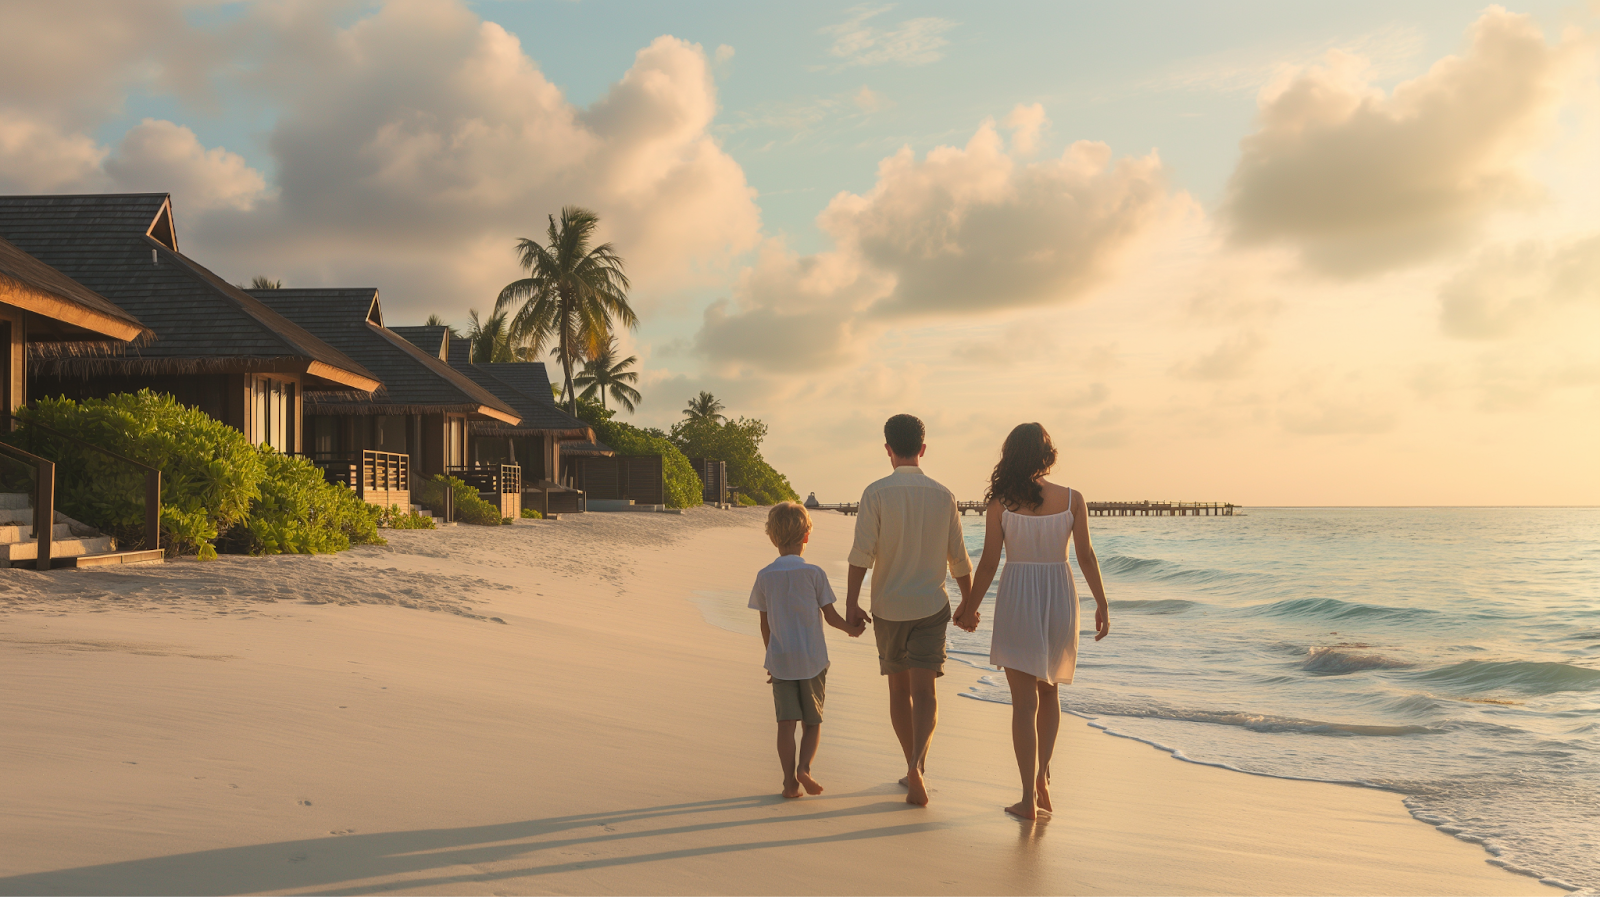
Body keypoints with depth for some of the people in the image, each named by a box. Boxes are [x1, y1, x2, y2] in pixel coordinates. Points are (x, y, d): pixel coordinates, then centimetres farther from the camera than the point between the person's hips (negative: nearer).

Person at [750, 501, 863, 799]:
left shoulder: (764, 577, 0)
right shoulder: (813, 573, -7)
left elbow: (765, 625, 6)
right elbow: (830, 617, -3)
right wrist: (852, 628, 16)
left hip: (780, 661, 2)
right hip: (812, 659, -1)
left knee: (786, 722, 4)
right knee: (813, 722, 10)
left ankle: (790, 780, -1)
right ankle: (804, 767, -10)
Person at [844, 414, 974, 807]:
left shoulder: (876, 493, -7)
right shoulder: (942, 495, 1)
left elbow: (862, 551, -14)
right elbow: (958, 558, 6)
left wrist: (851, 602, -10)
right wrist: (969, 602, 18)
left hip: (888, 606, -1)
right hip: (931, 605, 1)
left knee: (899, 689, 14)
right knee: (924, 690, -3)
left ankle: (914, 766, 24)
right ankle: (917, 765, -25)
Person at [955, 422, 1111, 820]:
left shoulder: (1001, 502, -8)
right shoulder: (1072, 499, -3)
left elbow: (989, 562, -5)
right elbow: (1086, 556, -3)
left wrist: (970, 607, 7)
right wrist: (1102, 605, 7)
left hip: (1017, 597, -2)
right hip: (1060, 596, 2)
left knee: (1025, 701, 3)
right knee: (1049, 691, 22)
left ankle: (1030, 798, 2)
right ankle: (1041, 777, 18)